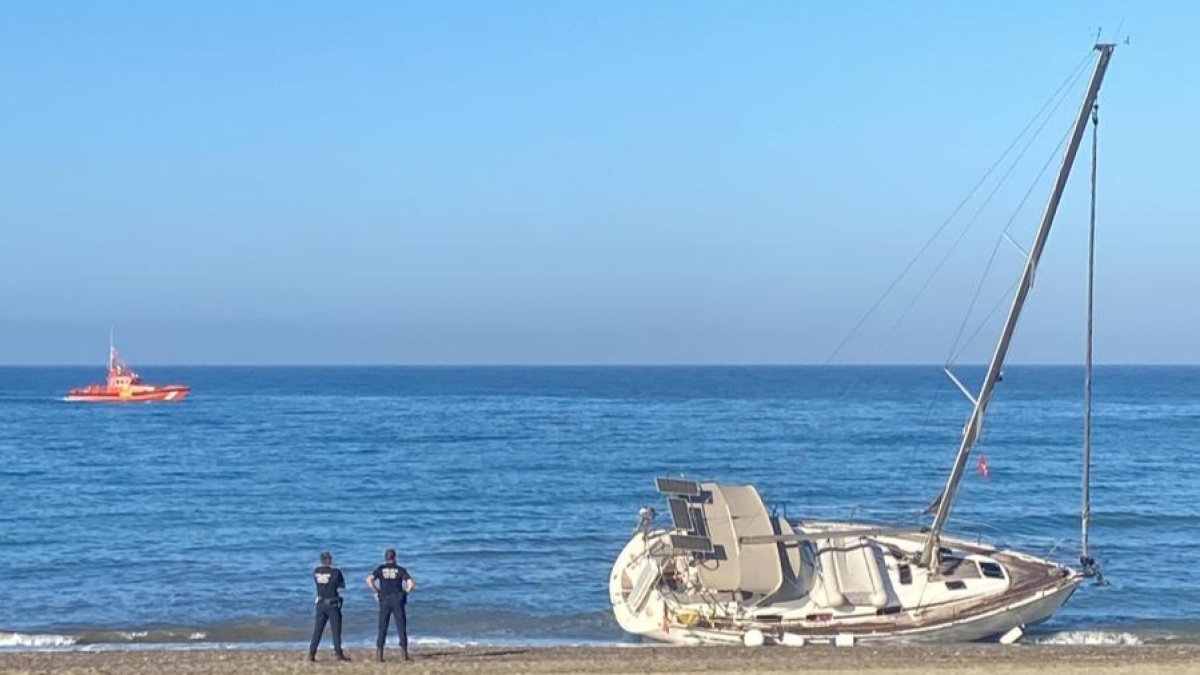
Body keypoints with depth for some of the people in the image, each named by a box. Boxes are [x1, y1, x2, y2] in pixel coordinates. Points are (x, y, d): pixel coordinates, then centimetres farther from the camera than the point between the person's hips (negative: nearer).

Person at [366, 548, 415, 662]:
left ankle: (379, 655, -4)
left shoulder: (380, 569, 6)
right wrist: (406, 592, 8)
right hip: (398, 601, -1)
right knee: (401, 627, 5)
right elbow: (411, 584, -7)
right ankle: (404, 652, 1)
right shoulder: (401, 570, 4)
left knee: (382, 628, 3)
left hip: (384, 601, 1)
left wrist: (376, 592, 1)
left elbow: (369, 580, -9)